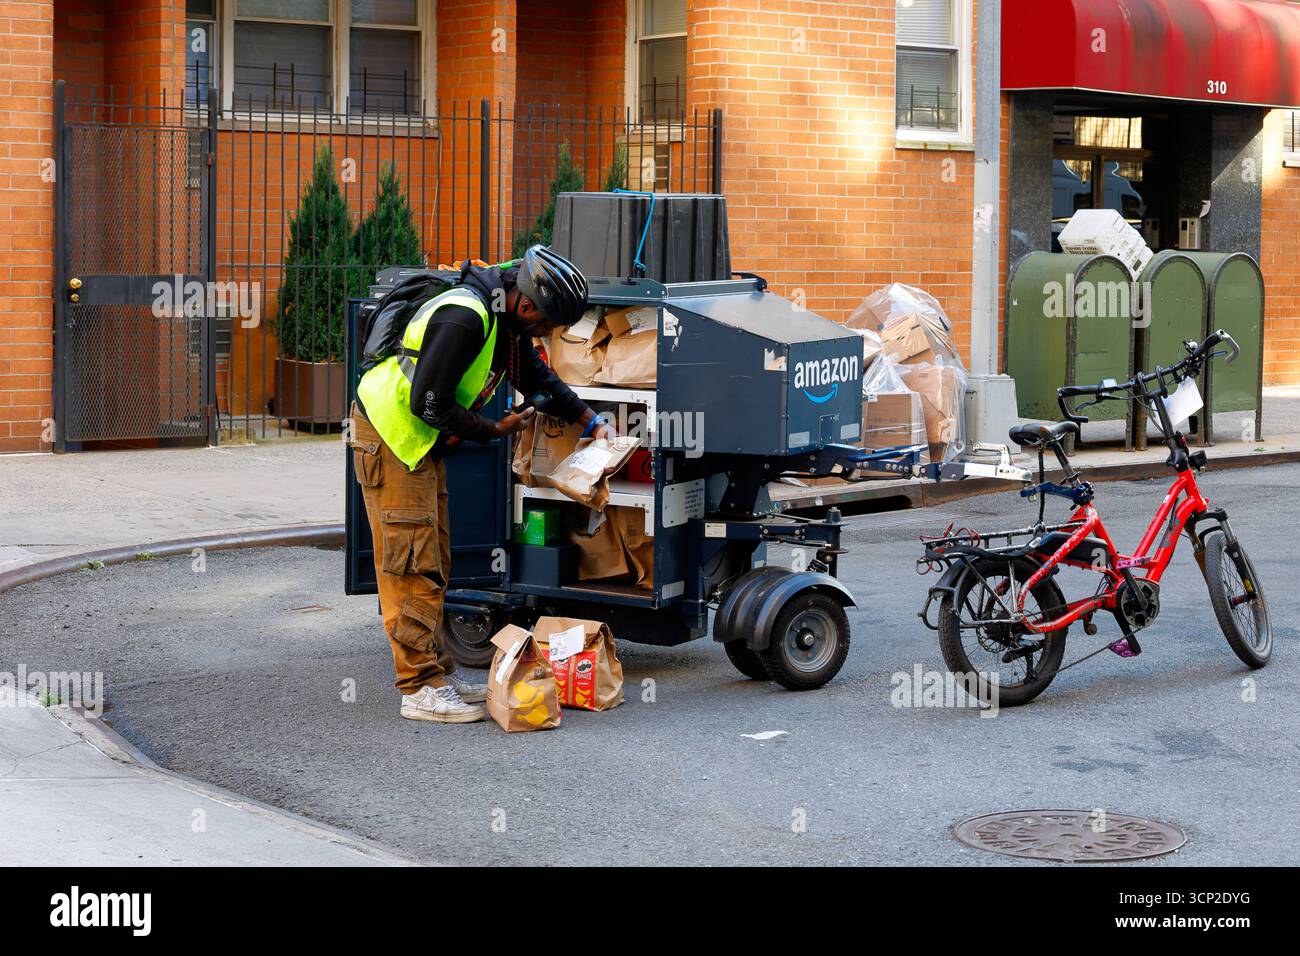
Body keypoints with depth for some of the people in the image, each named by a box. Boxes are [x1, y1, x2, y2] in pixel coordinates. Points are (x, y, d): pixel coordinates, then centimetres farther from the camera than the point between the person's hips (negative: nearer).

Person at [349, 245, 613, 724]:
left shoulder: (506, 319, 5)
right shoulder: (464, 319, -26)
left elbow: (538, 378, 21)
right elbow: (428, 404, -26)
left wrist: (591, 420, 15)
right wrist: (495, 430, -15)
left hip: (423, 443, 10)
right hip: (390, 437, -10)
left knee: (433, 564, 13)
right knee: (411, 566, -9)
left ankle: (439, 672, 20)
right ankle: (420, 689, -7)